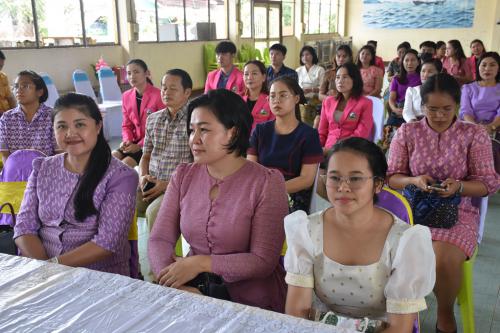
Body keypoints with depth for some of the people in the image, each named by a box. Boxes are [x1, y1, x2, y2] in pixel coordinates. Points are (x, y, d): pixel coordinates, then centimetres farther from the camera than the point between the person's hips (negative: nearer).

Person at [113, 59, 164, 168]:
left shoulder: (158, 95, -13)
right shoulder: (126, 96, 8)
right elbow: (127, 125, 14)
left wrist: (140, 145, -18)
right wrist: (127, 140, -8)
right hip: (134, 142, 6)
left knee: (125, 163, -24)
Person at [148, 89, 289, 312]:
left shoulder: (267, 182, -8)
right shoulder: (183, 176, 5)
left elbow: (264, 261, -11)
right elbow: (159, 239, -1)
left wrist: (201, 262, -17)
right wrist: (173, 283, -19)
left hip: (251, 302, -3)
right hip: (193, 291, 3)